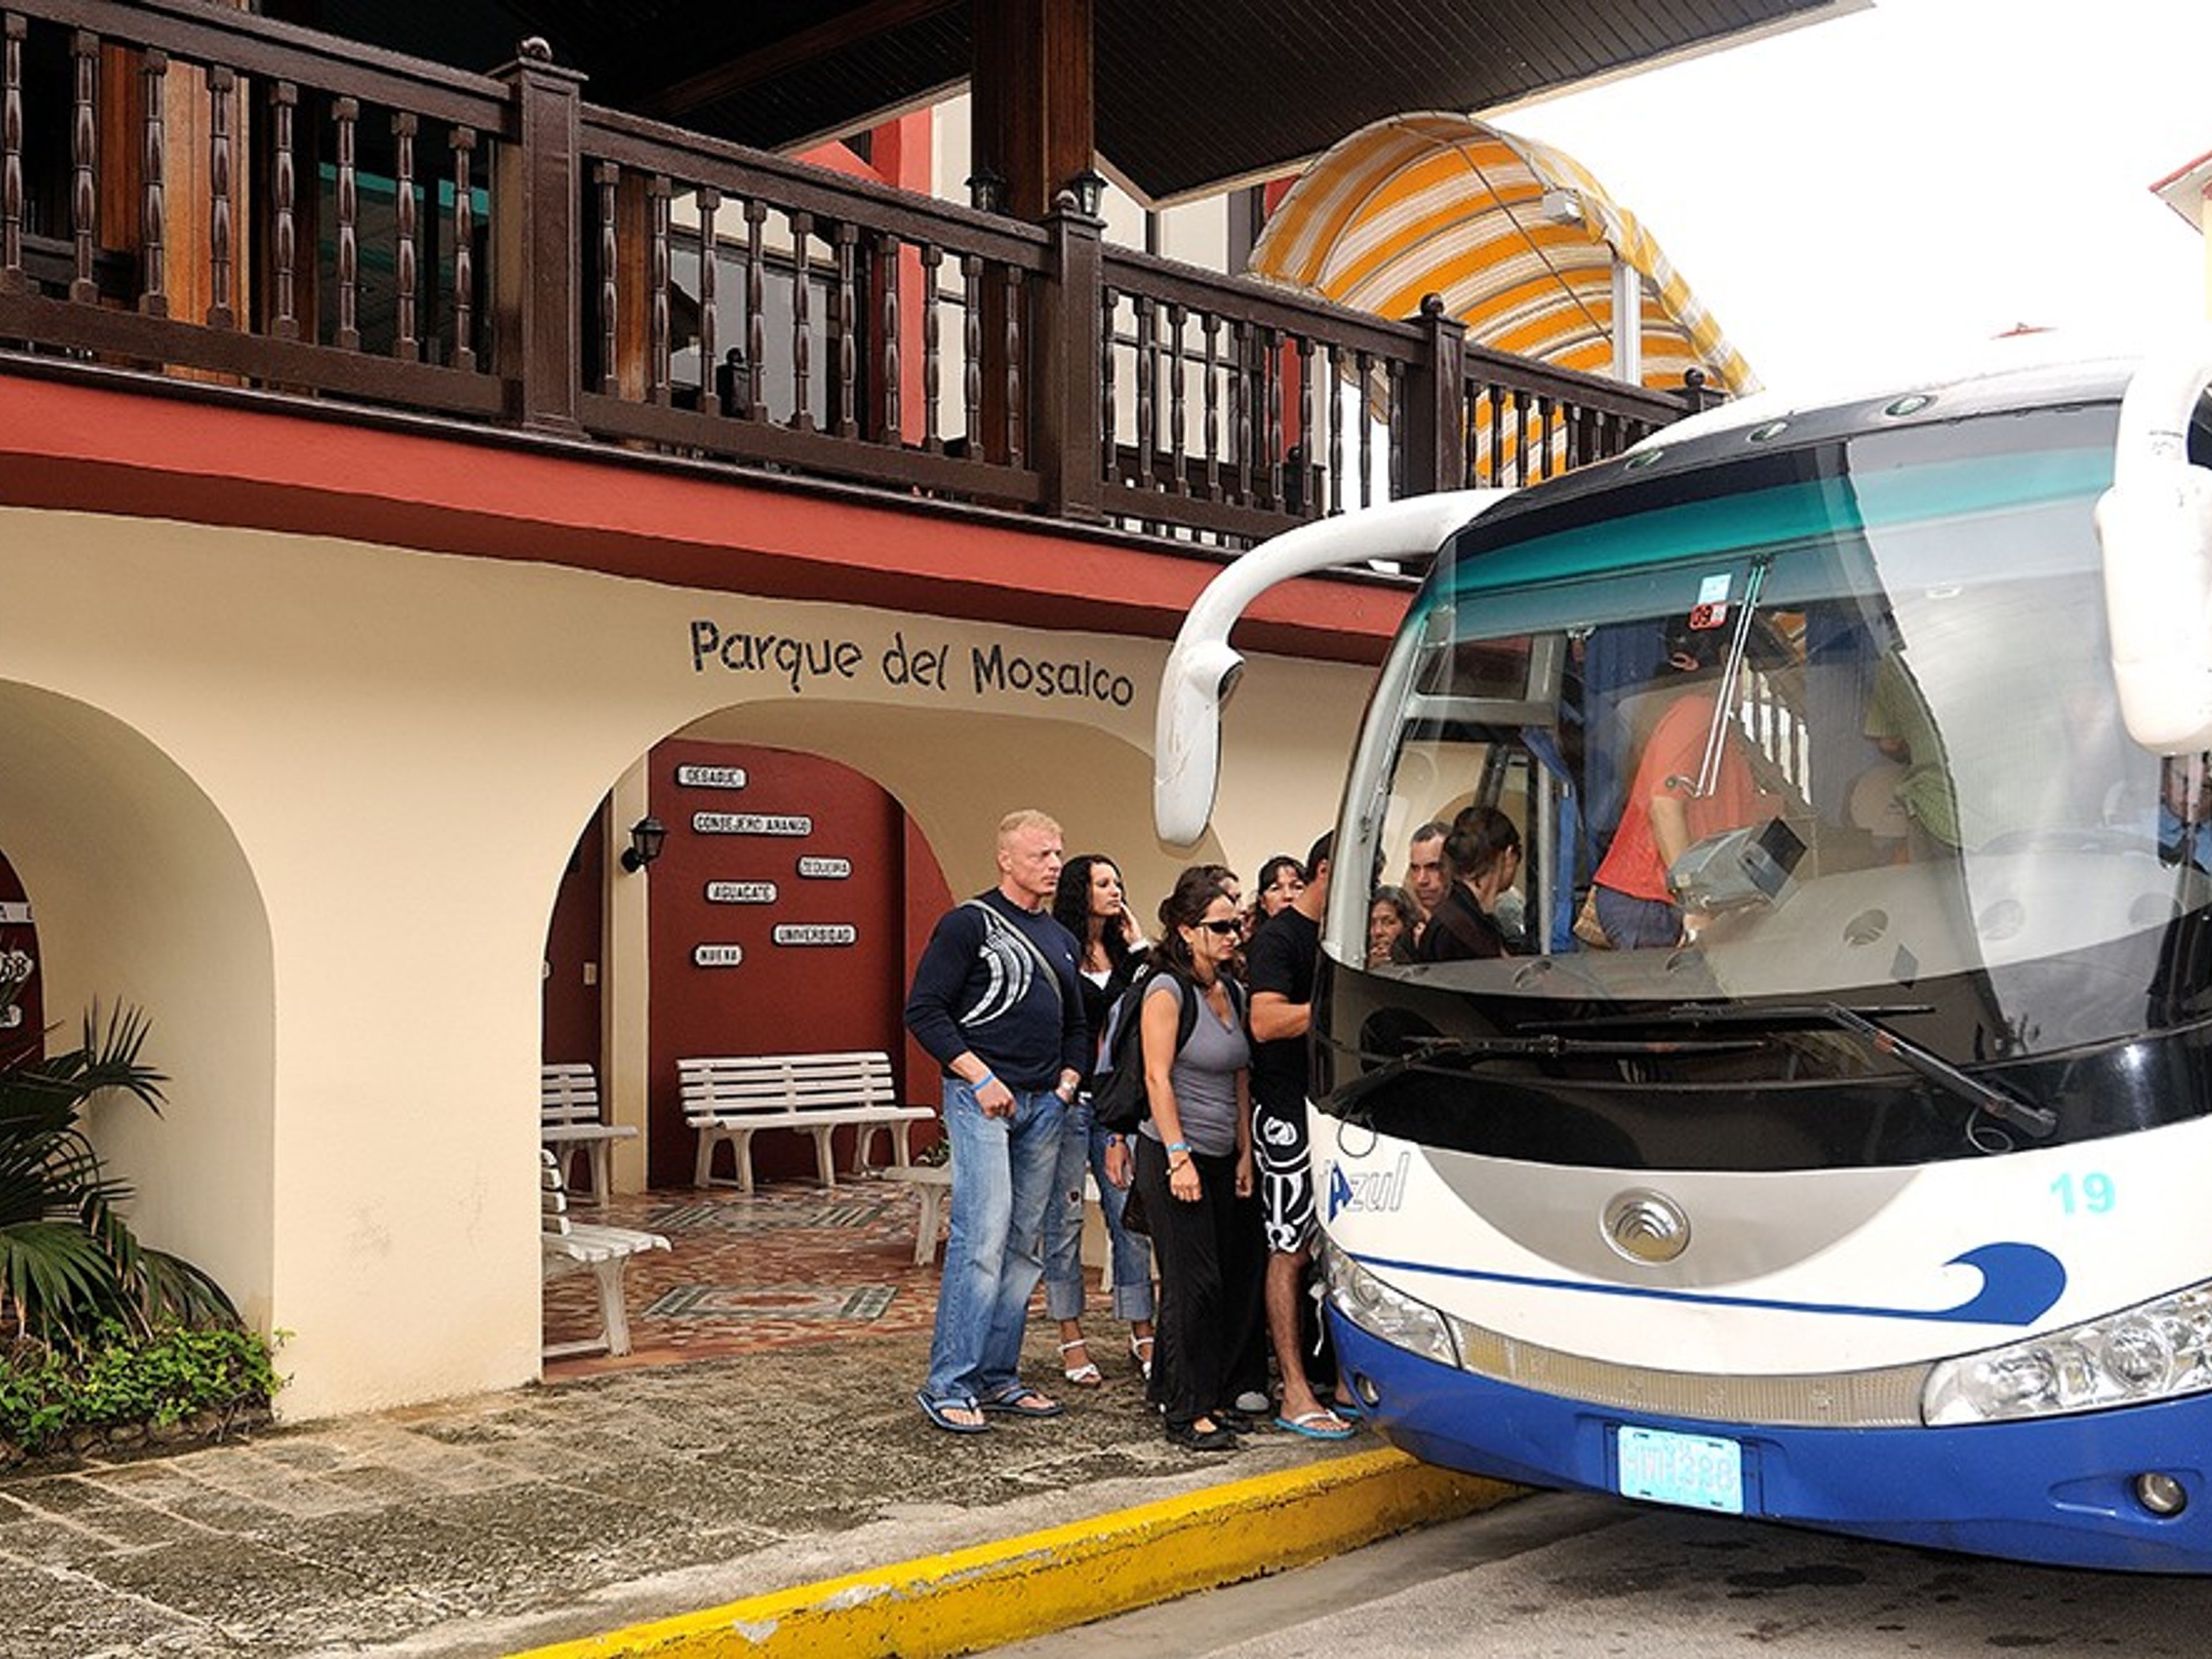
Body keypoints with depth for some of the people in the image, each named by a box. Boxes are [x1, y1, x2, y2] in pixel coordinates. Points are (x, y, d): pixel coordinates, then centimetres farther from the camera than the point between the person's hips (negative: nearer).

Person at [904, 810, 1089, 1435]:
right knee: (983, 1236, -14)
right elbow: (924, 1011, -8)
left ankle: (998, 1377, 16)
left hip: (1043, 1104, 8)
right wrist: (980, 1078, -14)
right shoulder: (969, 924, -4)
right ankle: (947, 1386, -10)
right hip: (982, 1100, -7)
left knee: (1024, 1246, 8)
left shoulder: (1062, 940, 18)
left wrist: (1068, 1081, 10)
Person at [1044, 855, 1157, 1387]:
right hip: (1068, 1099, -5)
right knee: (1065, 1218, 2)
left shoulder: (1123, 953, 15)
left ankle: (1142, 1334, 9)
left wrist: (1136, 948, -1)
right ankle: (1071, 1339, 11)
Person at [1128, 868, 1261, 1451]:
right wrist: (1179, 1158, -18)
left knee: (1237, 1278, 7)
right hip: (1174, 1156, -8)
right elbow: (1158, 1079, -14)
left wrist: (1245, 1153, 10)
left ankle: (1207, 1395, 20)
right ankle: (1186, 1413, 3)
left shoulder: (1229, 991, 13)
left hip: (1220, 1160, 8)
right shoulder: (1167, 989, -10)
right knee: (1193, 1284, -6)